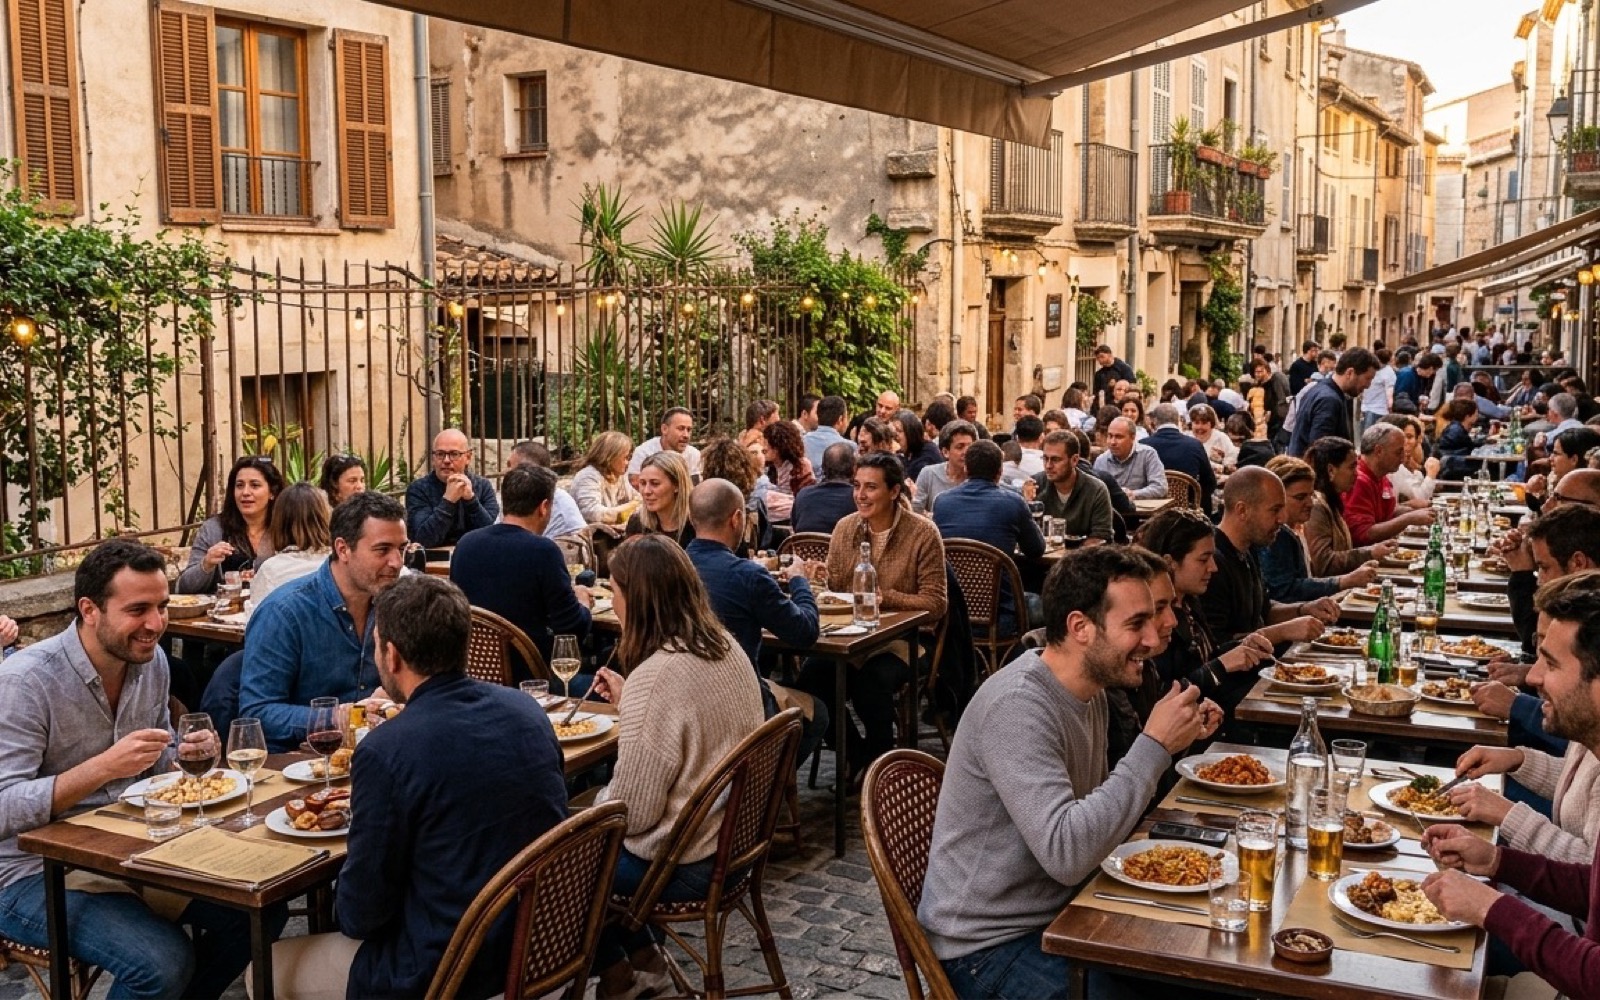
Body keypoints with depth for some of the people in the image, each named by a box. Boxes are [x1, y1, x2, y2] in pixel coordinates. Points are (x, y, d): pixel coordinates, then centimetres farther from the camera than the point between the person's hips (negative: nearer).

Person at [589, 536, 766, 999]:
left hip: (682, 863, -8)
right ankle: (642, 957, 30)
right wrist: (627, 702, 9)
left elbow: (631, 811, -23)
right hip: (732, 838, 8)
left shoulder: (653, 678, -28)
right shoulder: (726, 648, -2)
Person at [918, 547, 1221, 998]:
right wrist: (1154, 746, -28)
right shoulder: (1017, 707, -26)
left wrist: (1175, 739, 0)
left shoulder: (1089, 690, 4)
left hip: (1054, 913, 9)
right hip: (991, 946, -9)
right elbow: (1067, 854, -33)